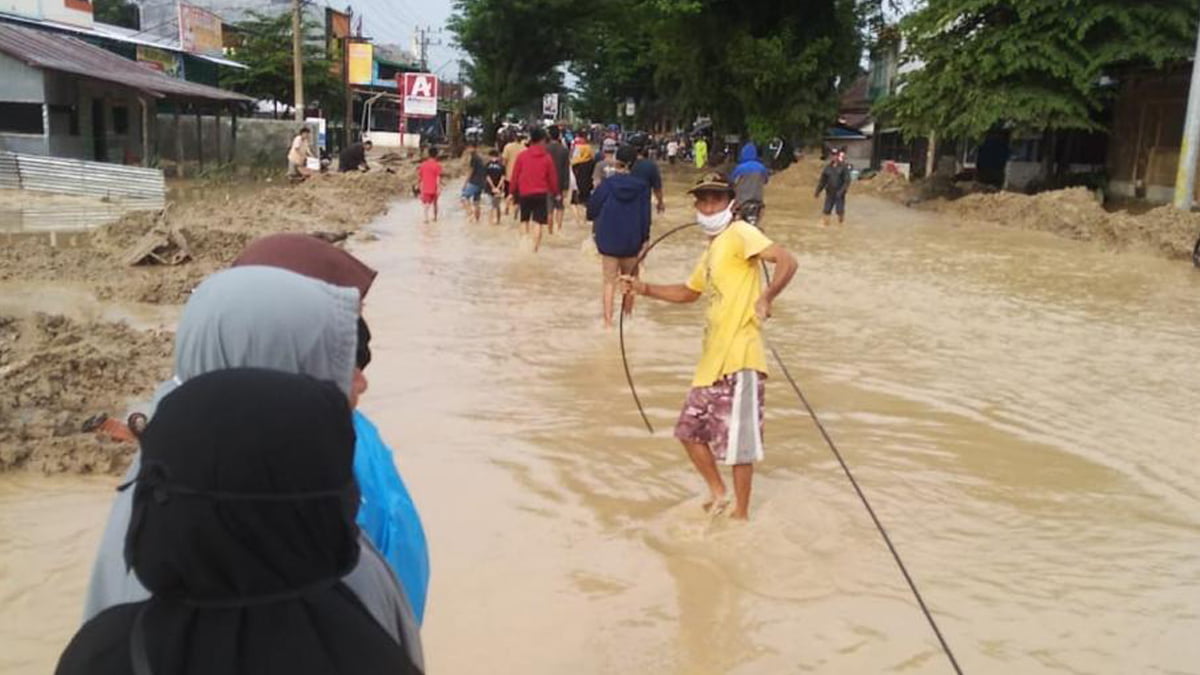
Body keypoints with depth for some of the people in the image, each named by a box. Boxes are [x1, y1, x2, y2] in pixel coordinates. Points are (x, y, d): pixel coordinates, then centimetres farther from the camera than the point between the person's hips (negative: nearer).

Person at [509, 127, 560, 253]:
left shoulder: (521, 156, -1)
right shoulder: (547, 157, -3)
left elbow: (515, 176, 3)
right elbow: (552, 177, 2)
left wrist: (514, 192, 13)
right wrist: (555, 192, 15)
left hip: (524, 193, 1)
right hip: (541, 193, -1)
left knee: (524, 220, 18)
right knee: (538, 222, 0)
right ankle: (535, 247, -5)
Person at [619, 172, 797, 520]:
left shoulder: (740, 234, -8)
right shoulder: (711, 251, 18)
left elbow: (787, 261, -21)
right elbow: (689, 292, 34)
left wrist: (766, 297, -34)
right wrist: (645, 289, 25)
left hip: (739, 358, -9)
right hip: (712, 359, 9)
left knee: (737, 438, 0)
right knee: (690, 429, 16)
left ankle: (741, 514, 15)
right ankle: (718, 494, 33)